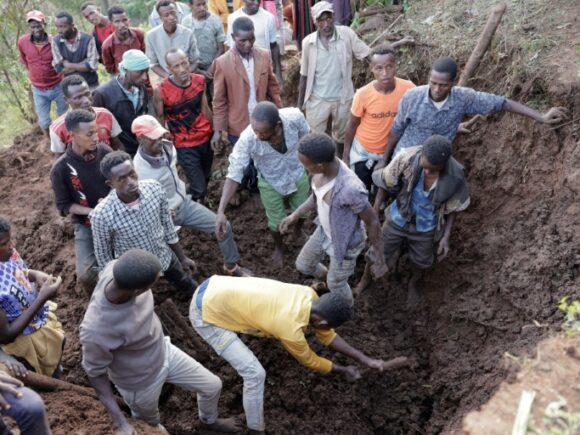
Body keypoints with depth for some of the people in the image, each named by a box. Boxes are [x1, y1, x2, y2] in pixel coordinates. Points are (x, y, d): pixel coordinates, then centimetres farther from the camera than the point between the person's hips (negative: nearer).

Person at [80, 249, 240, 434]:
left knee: (213, 386, 18)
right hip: (140, 384, -5)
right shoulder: (97, 332, -43)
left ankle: (209, 420, 51)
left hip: (163, 353, 5)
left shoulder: (117, 269, -29)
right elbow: (95, 372, -21)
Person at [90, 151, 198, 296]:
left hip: (165, 257, 4)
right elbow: (103, 255, -16)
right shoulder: (102, 215, -34)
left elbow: (167, 225, -6)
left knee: (191, 290, 28)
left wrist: (182, 258, 4)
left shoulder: (154, 188, -24)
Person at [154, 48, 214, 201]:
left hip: (206, 137, 5)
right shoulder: (161, 91, -21)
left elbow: (204, 108, 5)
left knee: (206, 177, 21)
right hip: (185, 145, -4)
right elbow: (160, 118, -7)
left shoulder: (200, 80, -8)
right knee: (198, 188, -4)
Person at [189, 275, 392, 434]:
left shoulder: (308, 294, -4)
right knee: (255, 373, -7)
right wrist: (344, 371, 13)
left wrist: (365, 359, 12)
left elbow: (327, 336, 11)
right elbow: (311, 361, -2)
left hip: (214, 287, 8)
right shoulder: (290, 329, -24)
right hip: (205, 313, -8)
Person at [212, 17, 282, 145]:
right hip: (238, 129, -3)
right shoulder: (222, 62, -10)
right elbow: (219, 100, -5)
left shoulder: (264, 56, 0)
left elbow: (273, 88, 9)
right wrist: (218, 130, -8)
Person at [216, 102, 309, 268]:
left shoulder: (294, 117, -33)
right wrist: (221, 211, -35)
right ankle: (279, 247, 51)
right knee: (276, 223, 15)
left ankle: (299, 232, 61)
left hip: (298, 175, 2)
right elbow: (234, 174, -30)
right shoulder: (247, 139, -37)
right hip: (270, 184, -2)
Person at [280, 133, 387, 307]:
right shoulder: (322, 168, -21)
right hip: (324, 231, 7)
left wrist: (379, 260, -16)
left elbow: (373, 222, -27)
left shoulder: (351, 189, -43)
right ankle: (325, 277, 61)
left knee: (335, 283, 21)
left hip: (345, 243, -6)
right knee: (303, 265, 27)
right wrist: (296, 214, 6)